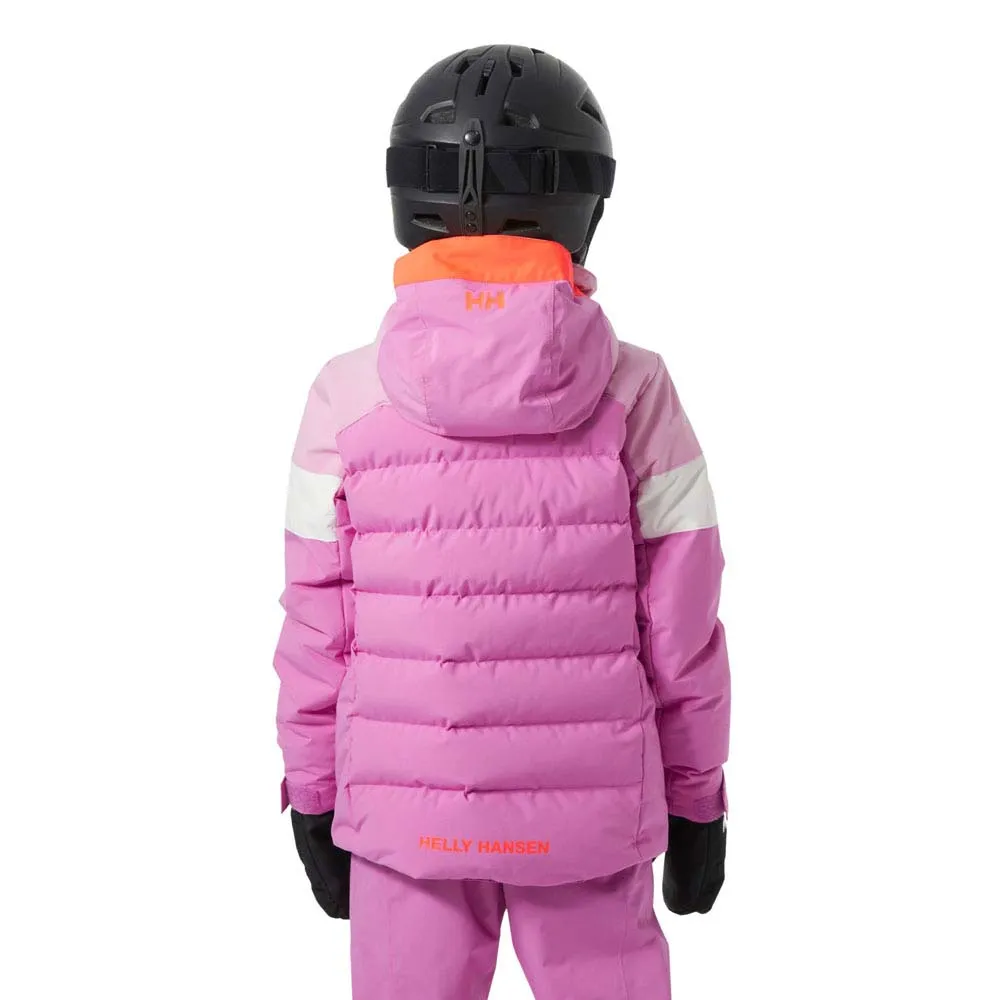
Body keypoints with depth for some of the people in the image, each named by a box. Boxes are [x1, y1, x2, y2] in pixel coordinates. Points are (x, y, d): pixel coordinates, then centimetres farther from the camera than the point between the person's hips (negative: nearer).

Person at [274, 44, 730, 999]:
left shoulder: (349, 398, -13)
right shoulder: (635, 394, -14)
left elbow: (316, 633, -6)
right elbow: (680, 631, -8)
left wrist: (313, 798, 8)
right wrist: (698, 799, 7)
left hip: (405, 809, 1)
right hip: (588, 811, 0)